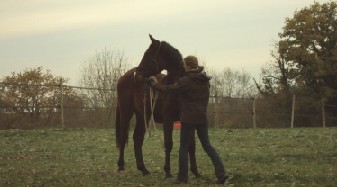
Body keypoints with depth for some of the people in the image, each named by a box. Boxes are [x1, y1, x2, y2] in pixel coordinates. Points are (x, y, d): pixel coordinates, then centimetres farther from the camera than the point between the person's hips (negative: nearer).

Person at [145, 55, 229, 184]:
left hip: (188, 118, -6)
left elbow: (169, 89, -12)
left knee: (184, 147, 4)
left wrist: (154, 84, 2)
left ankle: (182, 177, 5)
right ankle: (221, 173, 0)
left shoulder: (186, 81, -14)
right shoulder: (205, 81, 9)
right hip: (202, 118, 6)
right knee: (207, 146, 10)